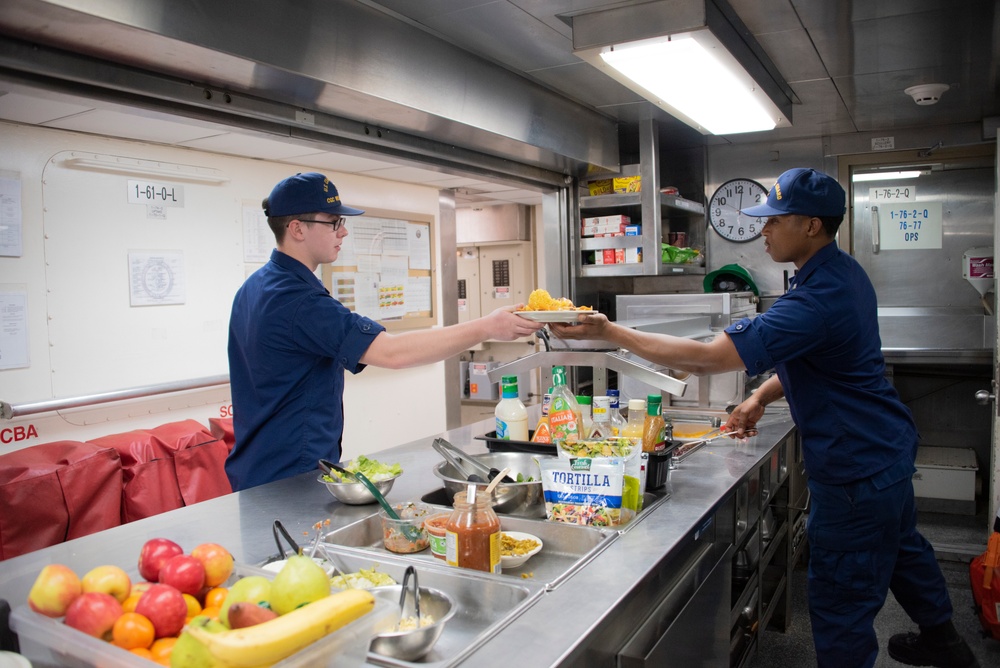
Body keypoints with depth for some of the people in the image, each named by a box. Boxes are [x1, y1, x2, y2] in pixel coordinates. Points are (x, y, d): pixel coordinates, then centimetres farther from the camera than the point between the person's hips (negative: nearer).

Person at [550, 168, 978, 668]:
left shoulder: (819, 298, -31)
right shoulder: (844, 272, 2)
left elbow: (706, 357, -35)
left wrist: (610, 332, -31)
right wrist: (762, 397, 1)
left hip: (855, 469, -11)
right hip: (888, 446, 11)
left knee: (840, 604, 2)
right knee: (901, 545, 31)